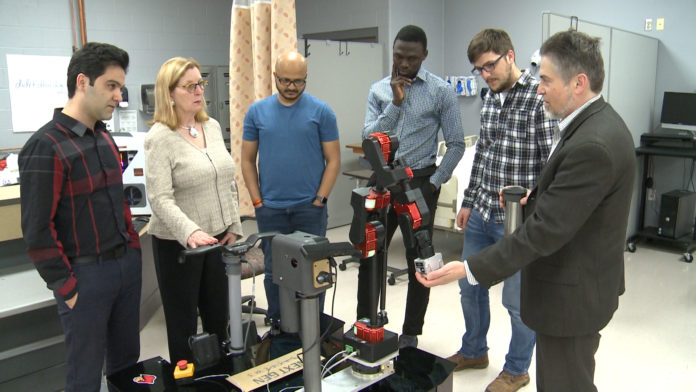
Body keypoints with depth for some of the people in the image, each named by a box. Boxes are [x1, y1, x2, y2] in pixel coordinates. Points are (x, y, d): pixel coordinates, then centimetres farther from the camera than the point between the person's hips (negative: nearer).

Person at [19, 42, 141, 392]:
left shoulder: (104, 138, 9)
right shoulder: (46, 146, -15)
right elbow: (37, 230, -15)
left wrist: (133, 246, 10)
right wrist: (66, 288, -12)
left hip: (127, 264, 7)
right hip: (85, 274, -7)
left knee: (127, 361, 19)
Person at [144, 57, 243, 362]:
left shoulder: (212, 127, 6)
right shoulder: (160, 137, -14)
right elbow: (160, 199, -20)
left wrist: (233, 227, 7)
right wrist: (190, 232, -34)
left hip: (218, 237, 6)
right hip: (178, 244, -6)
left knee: (218, 316, 17)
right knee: (183, 323, 9)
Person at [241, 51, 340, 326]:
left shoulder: (321, 112, -2)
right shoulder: (257, 112, 4)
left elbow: (333, 159, -1)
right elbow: (247, 159, 7)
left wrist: (320, 199, -7)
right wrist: (257, 200, 0)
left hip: (310, 208, -2)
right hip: (270, 210, 2)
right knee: (273, 270, 12)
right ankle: (276, 325, 29)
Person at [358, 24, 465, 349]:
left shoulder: (441, 92, -4)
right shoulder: (379, 90, 5)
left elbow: (456, 144, -2)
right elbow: (369, 138, -6)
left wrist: (434, 182, -9)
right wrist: (396, 102, -15)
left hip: (420, 182, -3)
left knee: (418, 261, 7)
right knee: (369, 256, 9)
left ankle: (411, 333, 23)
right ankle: (364, 323, 27)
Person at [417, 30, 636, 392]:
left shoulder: (592, 145, -28)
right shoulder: (597, 122, 4)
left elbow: (545, 230, -29)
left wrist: (469, 269, -28)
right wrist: (537, 196, 4)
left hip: (572, 294, -10)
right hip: (581, 284, 10)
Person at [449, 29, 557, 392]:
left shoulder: (540, 98, -15)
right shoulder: (490, 99, 9)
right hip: (481, 213, 8)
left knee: (518, 300, 8)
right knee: (470, 286, 19)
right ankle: (474, 351, 42)